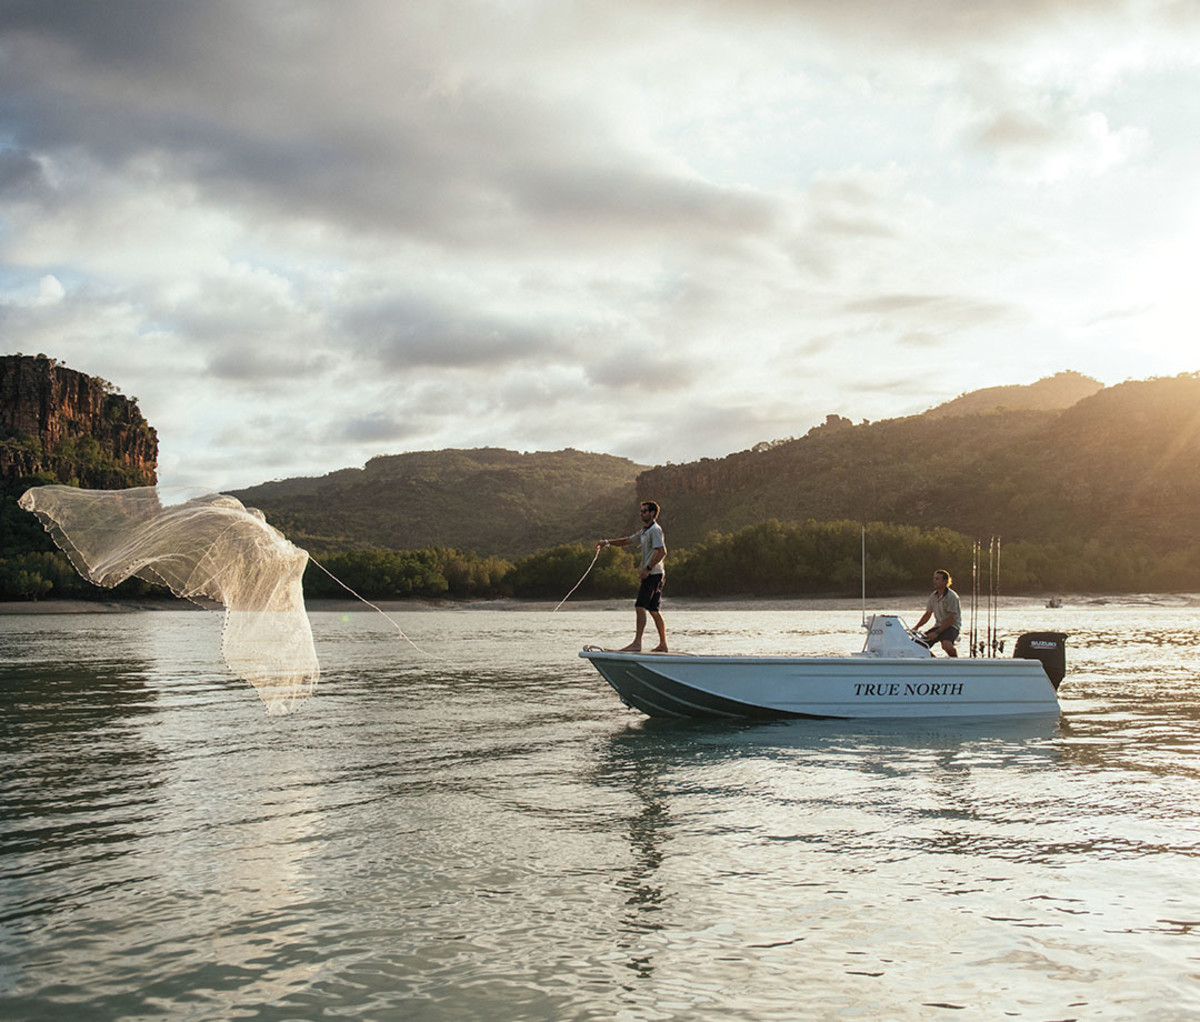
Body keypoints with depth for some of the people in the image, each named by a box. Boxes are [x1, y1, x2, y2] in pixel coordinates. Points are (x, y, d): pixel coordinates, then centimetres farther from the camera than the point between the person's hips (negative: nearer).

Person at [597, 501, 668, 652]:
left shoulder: (655, 530, -11)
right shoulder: (644, 531, 20)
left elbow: (662, 551, -21)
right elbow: (627, 541, 25)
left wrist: (648, 568, -25)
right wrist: (607, 542, 15)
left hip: (654, 573, -10)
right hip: (650, 574, 10)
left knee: (640, 606, -15)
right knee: (653, 610, 11)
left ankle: (637, 643, -19)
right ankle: (663, 644, 14)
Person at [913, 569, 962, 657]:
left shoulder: (951, 596, -15)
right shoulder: (933, 596, 7)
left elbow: (950, 619, -20)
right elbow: (927, 614, 17)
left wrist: (936, 633, -23)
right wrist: (916, 627, 4)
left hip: (952, 626, -7)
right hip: (938, 626, 7)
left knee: (946, 645, -36)